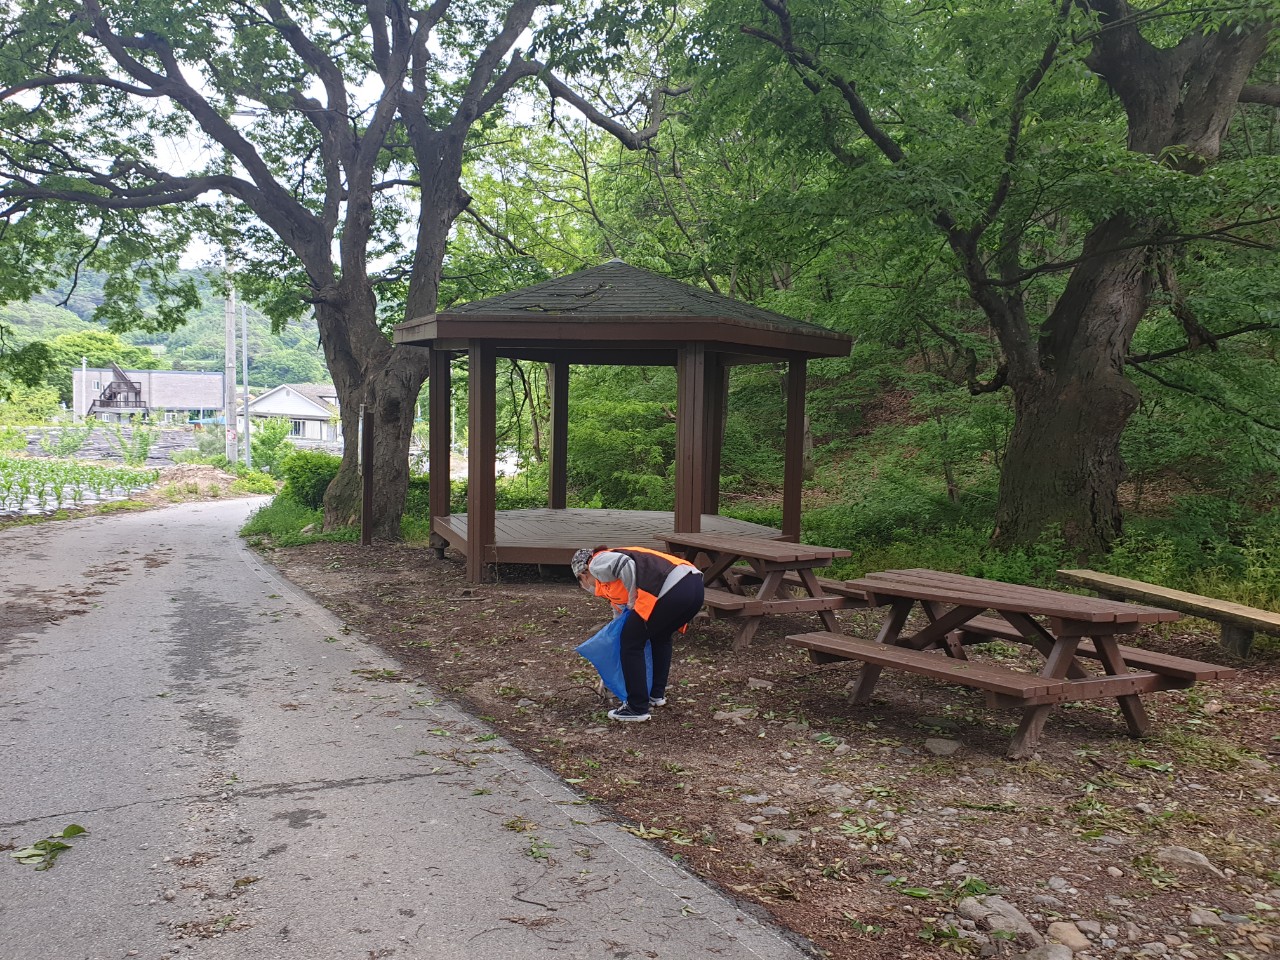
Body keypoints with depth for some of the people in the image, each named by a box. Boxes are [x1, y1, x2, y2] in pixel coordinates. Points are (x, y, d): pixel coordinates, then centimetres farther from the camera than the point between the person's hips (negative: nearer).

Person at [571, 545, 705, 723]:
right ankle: (657, 694, 38)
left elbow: (625, 564, -10)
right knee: (661, 636, 34)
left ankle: (637, 708, 11)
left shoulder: (597, 564, 11)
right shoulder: (615, 585, 37)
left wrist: (632, 599, 2)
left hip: (672, 591, -9)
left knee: (631, 641, 7)